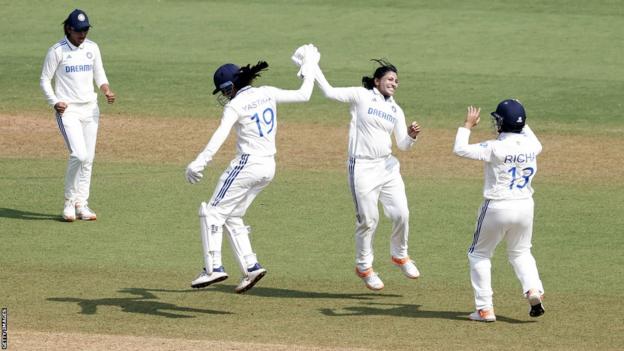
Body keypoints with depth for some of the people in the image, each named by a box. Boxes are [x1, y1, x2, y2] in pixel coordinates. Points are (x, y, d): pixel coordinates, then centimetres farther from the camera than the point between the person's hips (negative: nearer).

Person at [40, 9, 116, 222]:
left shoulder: (92, 48, 7)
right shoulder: (57, 51, -7)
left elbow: (99, 75, 15)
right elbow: (45, 79, -3)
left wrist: (106, 91, -6)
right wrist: (54, 102, -17)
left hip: (90, 108, 5)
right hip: (68, 110, -5)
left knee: (88, 159, 5)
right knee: (79, 154, -19)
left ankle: (81, 204, 14)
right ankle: (69, 202, -5)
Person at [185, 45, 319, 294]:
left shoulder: (235, 106, -12)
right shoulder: (267, 94, 6)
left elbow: (219, 137, -27)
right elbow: (303, 95, 14)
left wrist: (199, 163, -37)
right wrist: (309, 67, 27)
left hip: (247, 165, -8)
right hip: (269, 167, 8)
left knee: (213, 212, 0)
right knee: (233, 217, 17)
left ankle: (213, 268, -8)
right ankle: (250, 267, 7)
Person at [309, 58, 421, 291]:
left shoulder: (396, 111, 12)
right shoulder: (361, 96, -1)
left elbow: (402, 145, 8)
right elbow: (330, 92, -9)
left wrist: (411, 136, -14)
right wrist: (313, 67, -15)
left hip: (387, 167, 5)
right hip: (362, 167, -5)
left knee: (401, 213, -1)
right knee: (368, 219, -3)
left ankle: (400, 256, 25)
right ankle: (364, 266, 16)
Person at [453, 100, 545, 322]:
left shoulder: (495, 148, -18)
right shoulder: (530, 145, -2)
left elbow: (459, 149, -14)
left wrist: (468, 125, -2)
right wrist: (523, 125, 28)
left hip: (497, 208, -5)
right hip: (525, 206, 5)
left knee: (479, 254, 13)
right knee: (521, 253, 24)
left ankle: (485, 309, 6)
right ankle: (533, 289, -3)